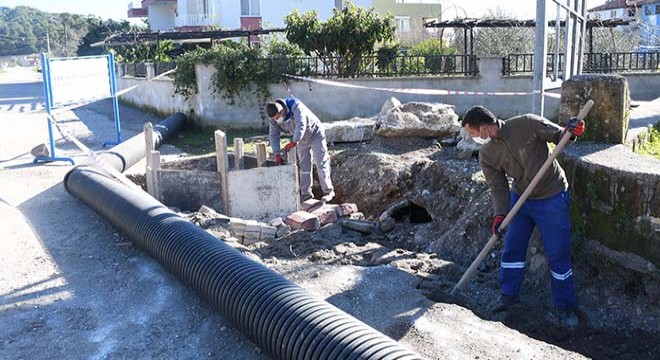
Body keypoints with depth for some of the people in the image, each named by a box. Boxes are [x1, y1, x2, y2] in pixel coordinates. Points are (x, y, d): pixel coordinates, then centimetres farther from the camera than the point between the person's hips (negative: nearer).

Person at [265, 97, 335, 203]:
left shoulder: (295, 106, -33)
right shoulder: (273, 118, -14)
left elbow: (301, 125, -43)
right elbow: (273, 135, -12)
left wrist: (294, 142, -53)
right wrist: (277, 154, -21)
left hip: (315, 135, -6)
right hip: (301, 139, 6)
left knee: (321, 164, -5)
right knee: (304, 166, 7)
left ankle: (328, 191, 4)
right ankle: (306, 193, 15)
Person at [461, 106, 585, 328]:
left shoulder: (527, 124, -22)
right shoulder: (486, 154, -8)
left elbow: (558, 135, -9)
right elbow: (498, 187, -7)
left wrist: (571, 132, -31)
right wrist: (499, 215, -20)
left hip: (551, 198, -5)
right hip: (520, 197, 5)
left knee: (558, 254, 2)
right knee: (512, 248, 11)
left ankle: (564, 306, 18)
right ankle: (509, 295, 31)